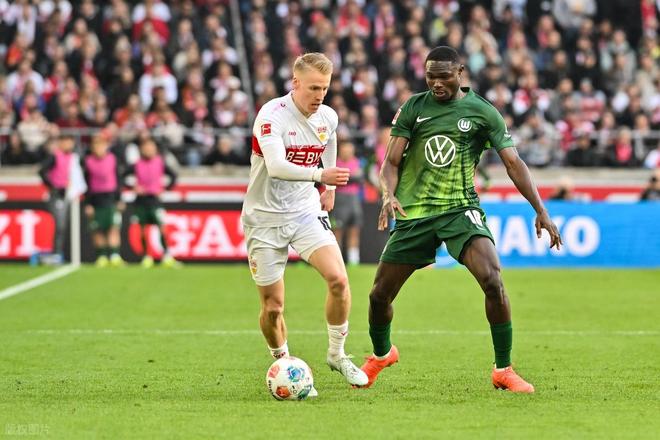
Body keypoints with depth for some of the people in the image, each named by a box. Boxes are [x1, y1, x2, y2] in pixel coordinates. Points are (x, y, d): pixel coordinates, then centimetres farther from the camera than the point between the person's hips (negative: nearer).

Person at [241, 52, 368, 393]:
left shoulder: (327, 117, 0)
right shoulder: (271, 116, -19)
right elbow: (276, 167, -35)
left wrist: (330, 188, 26)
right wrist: (320, 175, -47)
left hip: (306, 211, 4)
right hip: (265, 217, -4)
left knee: (338, 279, -17)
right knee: (272, 307, -2)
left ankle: (337, 354, 3)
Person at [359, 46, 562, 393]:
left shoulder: (482, 112, -1)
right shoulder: (413, 108, 4)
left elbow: (512, 162, -1)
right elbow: (391, 162, 2)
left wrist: (540, 210, -9)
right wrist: (389, 194, -20)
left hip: (460, 209, -2)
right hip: (414, 212, 2)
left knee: (492, 280, -25)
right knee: (380, 295, 6)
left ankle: (503, 370, -12)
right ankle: (381, 354, 39)